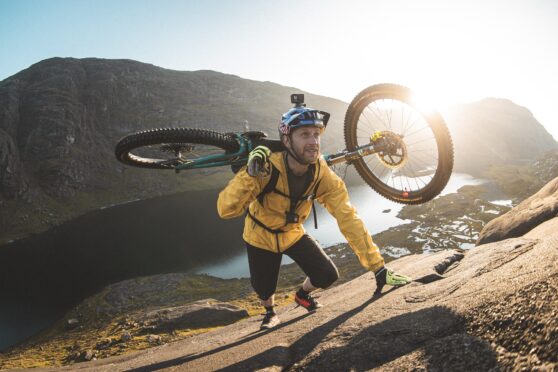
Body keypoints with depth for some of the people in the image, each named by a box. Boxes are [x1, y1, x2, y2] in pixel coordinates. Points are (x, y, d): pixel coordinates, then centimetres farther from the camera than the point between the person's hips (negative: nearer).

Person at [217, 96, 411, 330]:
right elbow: (226, 210, -39)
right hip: (261, 237, -2)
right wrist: (249, 174, -53)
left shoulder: (323, 174, -24)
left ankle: (302, 295, 30)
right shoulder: (267, 168, -34)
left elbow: (349, 219, -25)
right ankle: (270, 313, 45)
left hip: (293, 234, 3)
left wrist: (377, 266, -29)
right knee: (264, 289, 5)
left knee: (328, 275, -8)